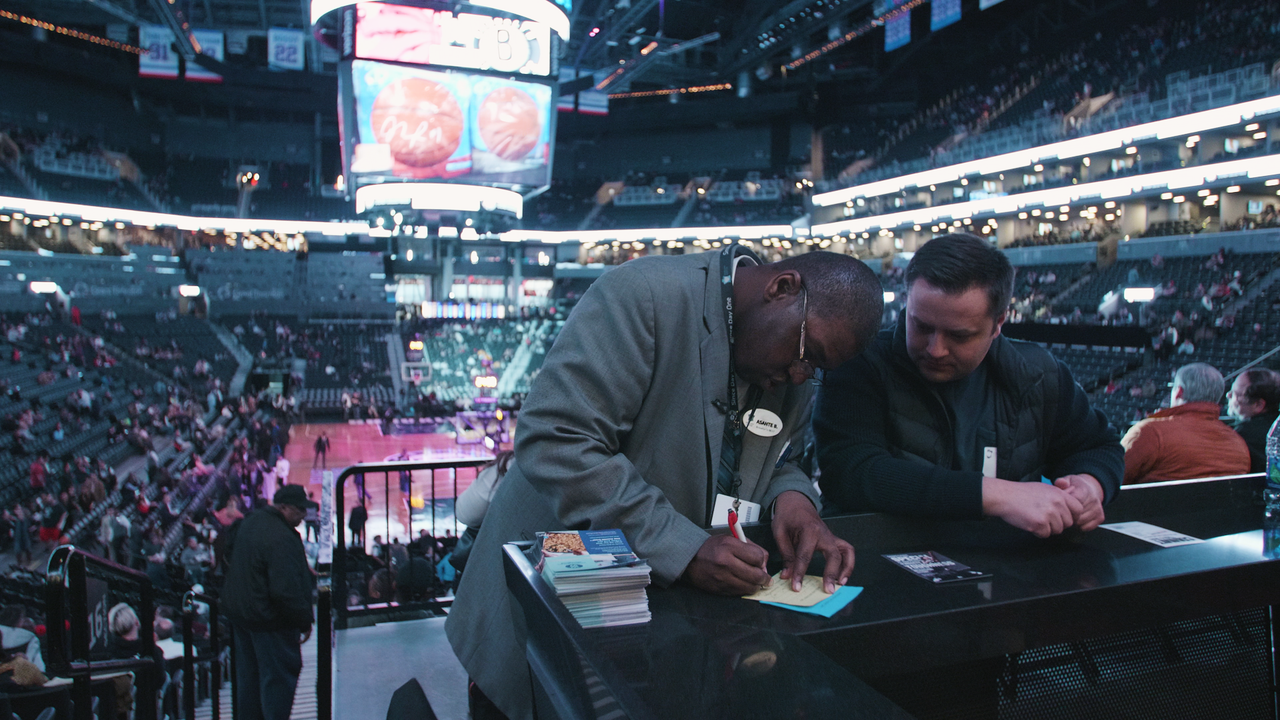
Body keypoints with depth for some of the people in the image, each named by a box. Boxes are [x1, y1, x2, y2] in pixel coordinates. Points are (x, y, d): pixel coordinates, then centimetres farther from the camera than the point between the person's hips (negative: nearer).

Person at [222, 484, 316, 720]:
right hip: (271, 620, -10)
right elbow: (286, 590, -29)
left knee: (248, 674, 21)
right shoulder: (281, 538, -27)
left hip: (238, 610, 10)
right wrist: (304, 621, -17)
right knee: (280, 675, 2)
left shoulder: (250, 521, 4)